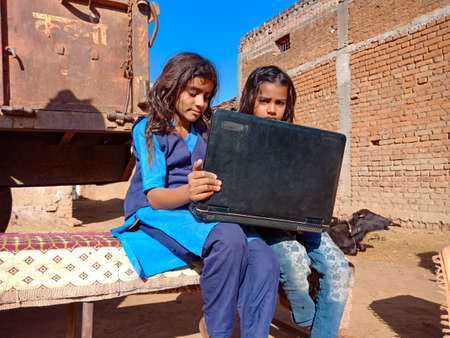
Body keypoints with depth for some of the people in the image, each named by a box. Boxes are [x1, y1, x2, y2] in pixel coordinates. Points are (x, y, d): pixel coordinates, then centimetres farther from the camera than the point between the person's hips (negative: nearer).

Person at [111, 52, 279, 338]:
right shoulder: (148, 129, -1)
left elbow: (211, 183, 13)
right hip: (157, 214, -5)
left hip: (197, 213, 5)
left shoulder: (201, 131, 16)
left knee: (264, 260, -25)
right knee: (228, 237, -36)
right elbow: (154, 195, -13)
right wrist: (188, 192, -35)